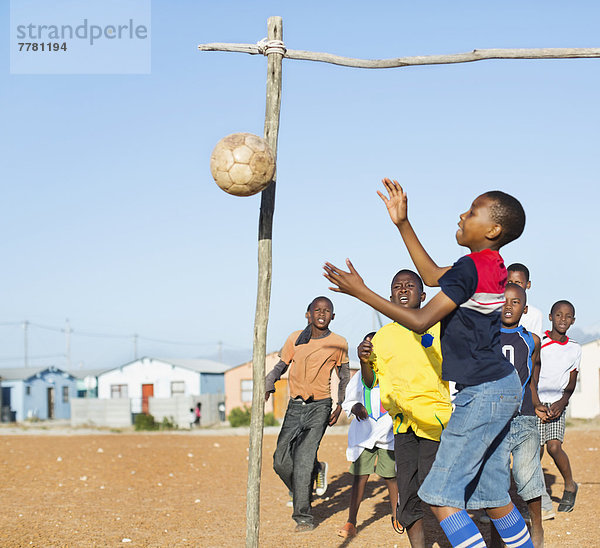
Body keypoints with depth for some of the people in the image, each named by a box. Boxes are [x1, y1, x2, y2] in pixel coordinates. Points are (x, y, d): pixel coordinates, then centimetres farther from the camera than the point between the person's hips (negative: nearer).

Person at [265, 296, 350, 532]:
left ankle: (303, 515, -9)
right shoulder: (295, 339, 5)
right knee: (281, 461, -4)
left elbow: (344, 377, 11)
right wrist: (267, 387, -4)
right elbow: (281, 366, 15)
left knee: (304, 459, -15)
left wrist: (340, 406, -1)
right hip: (295, 406, 3)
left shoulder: (338, 344, 0)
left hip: (320, 407, -3)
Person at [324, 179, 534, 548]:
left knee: (441, 497, -10)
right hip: (502, 387, 10)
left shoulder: (470, 268, -17)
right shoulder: (493, 266, 11)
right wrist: (402, 223, 25)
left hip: (483, 391, -10)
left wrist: (361, 291, -16)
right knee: (492, 497, 16)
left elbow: (421, 321, -19)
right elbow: (432, 275, 26)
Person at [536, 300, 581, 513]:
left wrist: (561, 403, -6)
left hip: (557, 403, 1)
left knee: (554, 446, -15)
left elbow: (571, 384, 11)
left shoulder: (575, 349, 7)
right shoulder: (538, 343, -4)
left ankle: (569, 485, 8)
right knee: (536, 448, -7)